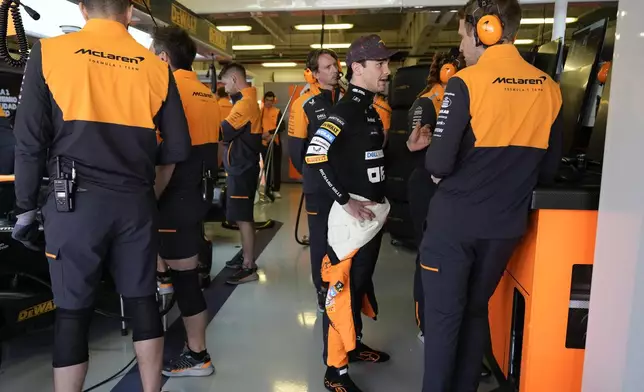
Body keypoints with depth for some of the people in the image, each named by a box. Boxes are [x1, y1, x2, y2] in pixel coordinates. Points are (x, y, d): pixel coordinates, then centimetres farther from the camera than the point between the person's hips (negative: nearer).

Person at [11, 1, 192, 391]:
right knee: (142, 299, 14)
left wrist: (26, 207, 8)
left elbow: (30, 141, -2)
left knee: (73, 310, 8)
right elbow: (178, 149, 4)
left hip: (76, 201, -2)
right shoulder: (156, 67, 4)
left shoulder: (49, 53, -1)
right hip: (136, 202, 2)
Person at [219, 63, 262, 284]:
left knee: (243, 218, -6)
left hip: (241, 169, -10)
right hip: (242, 167, 10)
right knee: (243, 217, 16)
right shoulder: (248, 101, 16)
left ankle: (249, 267, -1)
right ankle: (246, 256, 27)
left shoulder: (245, 103, -17)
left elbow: (223, 131, -20)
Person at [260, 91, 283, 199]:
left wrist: (270, 132, -21)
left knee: (276, 166, -1)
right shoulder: (260, 111, 3)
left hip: (275, 142, -1)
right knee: (266, 166, 8)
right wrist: (263, 135, -20)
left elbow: (281, 127, -8)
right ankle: (268, 188, 17)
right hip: (264, 142, 1)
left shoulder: (277, 111, 1)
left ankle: (276, 189, 4)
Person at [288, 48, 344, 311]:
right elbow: (295, 147, -6)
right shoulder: (304, 104, -10)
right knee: (320, 238, 6)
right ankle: (323, 292, 20)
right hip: (319, 184, -4)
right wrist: (310, 174, 2)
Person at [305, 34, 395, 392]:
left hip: (374, 210, 10)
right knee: (343, 289, -3)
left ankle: (353, 344, 37)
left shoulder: (368, 108, 15)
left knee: (362, 283, 20)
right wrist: (345, 201, -22)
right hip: (354, 212, -10)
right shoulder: (348, 108, -15)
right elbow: (315, 154, -26)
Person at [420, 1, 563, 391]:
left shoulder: (467, 83, -15)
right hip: (506, 224, 6)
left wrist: (438, 170, 4)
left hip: (454, 221, -5)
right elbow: (549, 168, 10)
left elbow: (439, 164, -18)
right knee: (476, 310, 21)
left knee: (444, 315, 8)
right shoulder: (549, 88, 2)